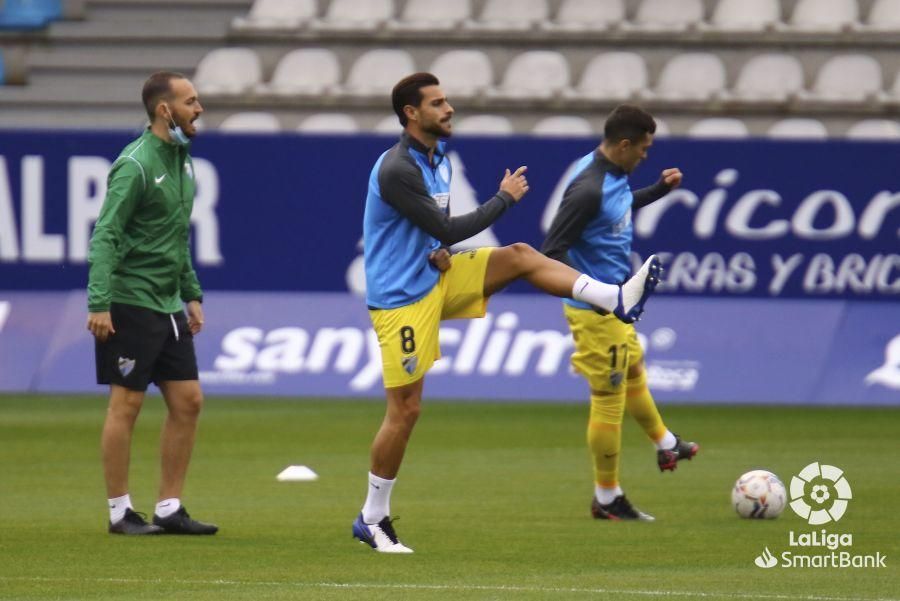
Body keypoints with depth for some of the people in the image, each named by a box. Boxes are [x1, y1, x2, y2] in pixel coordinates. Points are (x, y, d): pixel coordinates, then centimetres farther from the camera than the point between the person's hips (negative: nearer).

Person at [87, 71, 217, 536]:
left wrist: (191, 293, 21)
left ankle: (170, 509, 12)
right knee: (126, 405, -3)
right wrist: (99, 302, -25)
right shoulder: (136, 164, -14)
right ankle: (120, 512, 4)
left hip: (167, 305, 9)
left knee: (188, 402, 6)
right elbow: (105, 236, -19)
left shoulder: (181, 159, 13)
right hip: (131, 302, -9)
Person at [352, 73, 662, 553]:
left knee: (520, 256, -6)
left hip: (433, 276, 8)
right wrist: (505, 198, -10)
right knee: (405, 409, -5)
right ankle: (372, 519, 6)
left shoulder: (437, 154, 8)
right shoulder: (396, 170, -22)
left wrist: (439, 252, -3)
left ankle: (616, 299, -13)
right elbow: (448, 230, -21)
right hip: (401, 296, -8)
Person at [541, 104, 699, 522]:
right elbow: (551, 252, -28)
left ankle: (665, 446, 53)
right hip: (596, 312, -10)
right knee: (609, 398, 0)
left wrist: (660, 189, 20)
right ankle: (607, 499, 12)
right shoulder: (588, 189, -28)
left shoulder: (614, 174, 2)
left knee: (634, 372, 30)